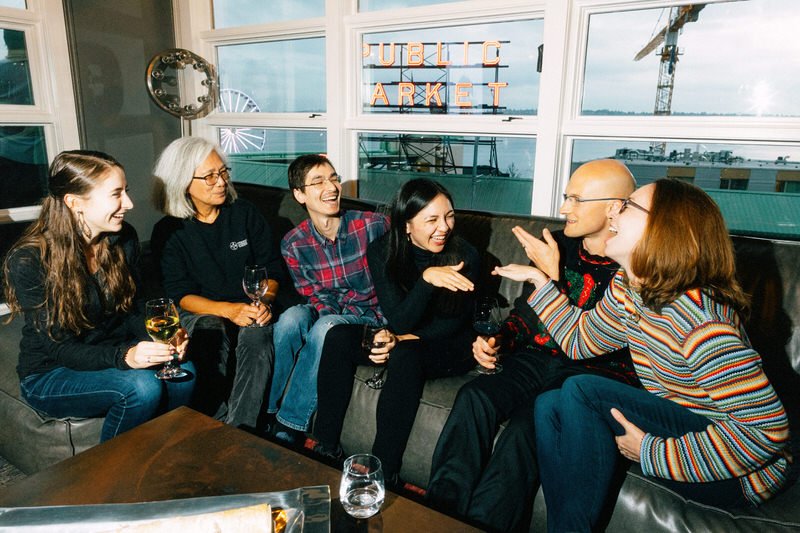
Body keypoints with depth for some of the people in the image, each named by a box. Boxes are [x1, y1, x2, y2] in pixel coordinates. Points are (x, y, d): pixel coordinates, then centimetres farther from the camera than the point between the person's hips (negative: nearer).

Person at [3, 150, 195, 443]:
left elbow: (130, 309, 4)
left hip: (113, 356, 5)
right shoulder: (28, 260, -19)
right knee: (142, 385, -31)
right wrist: (124, 356, -36)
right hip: (50, 375, -4)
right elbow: (57, 348, -18)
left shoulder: (123, 238, -4)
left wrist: (161, 339, -18)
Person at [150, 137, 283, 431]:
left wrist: (264, 301, -15)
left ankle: (238, 429, -31)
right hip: (200, 314, -1)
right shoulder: (168, 231, 0)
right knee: (211, 330, -35)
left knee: (257, 334, -33)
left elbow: (272, 268, 6)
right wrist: (228, 310, -22)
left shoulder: (245, 214, 5)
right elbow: (181, 295, -5)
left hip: (248, 310, 1)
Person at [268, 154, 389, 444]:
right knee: (292, 316, -29)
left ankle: (289, 426, -21)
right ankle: (266, 411, -16)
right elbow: (312, 296, -4)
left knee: (326, 327, -33)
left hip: (370, 315, -2)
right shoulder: (293, 244, -5)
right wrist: (330, 310, -23)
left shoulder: (371, 225, -14)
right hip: (325, 312, 3)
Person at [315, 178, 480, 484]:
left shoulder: (465, 256, -16)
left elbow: (453, 322, -8)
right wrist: (427, 278, -37)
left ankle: (384, 473, -22)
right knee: (339, 337, -20)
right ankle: (326, 447, -11)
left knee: (405, 355, -34)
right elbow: (400, 321, -20)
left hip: (448, 349, -3)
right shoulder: (381, 252, -12)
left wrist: (404, 340, -19)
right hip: (399, 338, 3)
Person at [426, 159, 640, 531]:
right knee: (474, 396, -23)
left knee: (525, 424, -32)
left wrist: (554, 278, -16)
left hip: (597, 375, -5)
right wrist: (497, 342, 3)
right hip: (537, 359, 6)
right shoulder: (560, 244, 10)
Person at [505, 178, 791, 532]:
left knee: (581, 391, -24)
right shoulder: (625, 289, -2)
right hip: (676, 425, 8)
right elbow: (581, 341, 12)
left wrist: (653, 452, -23)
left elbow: (767, 429, -28)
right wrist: (541, 279, 8)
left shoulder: (696, 317, -28)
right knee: (548, 406, -7)